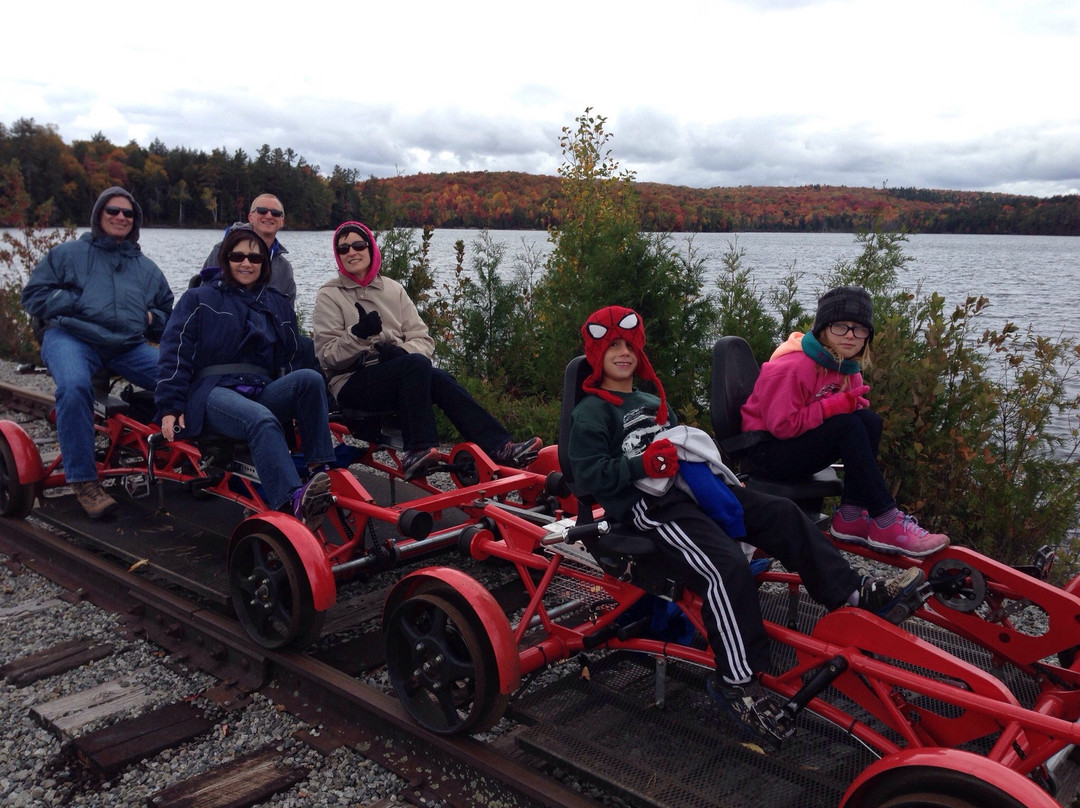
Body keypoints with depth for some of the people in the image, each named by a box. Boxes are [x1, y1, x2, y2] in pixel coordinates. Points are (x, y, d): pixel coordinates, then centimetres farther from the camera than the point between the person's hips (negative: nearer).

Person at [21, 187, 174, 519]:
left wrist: (152, 318, 10)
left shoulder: (147, 268, 28)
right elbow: (33, 295, 9)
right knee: (74, 387, -37)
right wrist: (78, 303, -4)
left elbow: (167, 312, 34)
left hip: (128, 345, 3)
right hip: (70, 336, -3)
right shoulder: (68, 254, 17)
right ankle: (83, 481, -27)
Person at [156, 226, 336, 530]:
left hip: (263, 392, 4)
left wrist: (307, 409, 15)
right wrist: (170, 407, -7)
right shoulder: (200, 299, 12)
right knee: (262, 421, -39)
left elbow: (291, 357, 28)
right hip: (213, 391, -4)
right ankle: (292, 504, -56)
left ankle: (321, 472, -36)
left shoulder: (277, 305, 24)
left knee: (310, 378, -29)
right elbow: (175, 353, 4)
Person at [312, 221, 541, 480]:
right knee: (417, 364, -32)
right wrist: (358, 334, -23)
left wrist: (401, 351, -13)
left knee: (441, 379, -28)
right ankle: (420, 449, -38)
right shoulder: (330, 296, 5)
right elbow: (327, 356, -5)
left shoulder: (393, 289, 16)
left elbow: (423, 339, 8)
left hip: (399, 375, 4)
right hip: (352, 384, -4)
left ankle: (499, 447, -36)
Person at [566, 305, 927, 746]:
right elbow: (589, 474, -11)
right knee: (727, 568, -30)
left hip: (690, 487, 9)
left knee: (782, 514, -4)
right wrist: (645, 465, -21)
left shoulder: (654, 402, 28)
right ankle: (737, 680, -20)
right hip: (649, 506, -9)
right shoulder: (591, 412, 1)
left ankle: (855, 594, -1)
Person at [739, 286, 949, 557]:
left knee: (870, 420, -14)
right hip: (768, 451, -8)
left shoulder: (848, 367, 5)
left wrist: (855, 403, -13)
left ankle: (851, 515, -12)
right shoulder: (792, 367, -21)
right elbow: (782, 425, -25)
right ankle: (886, 525, -26)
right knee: (849, 426, -28)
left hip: (802, 446, 8)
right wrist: (837, 405, -23)